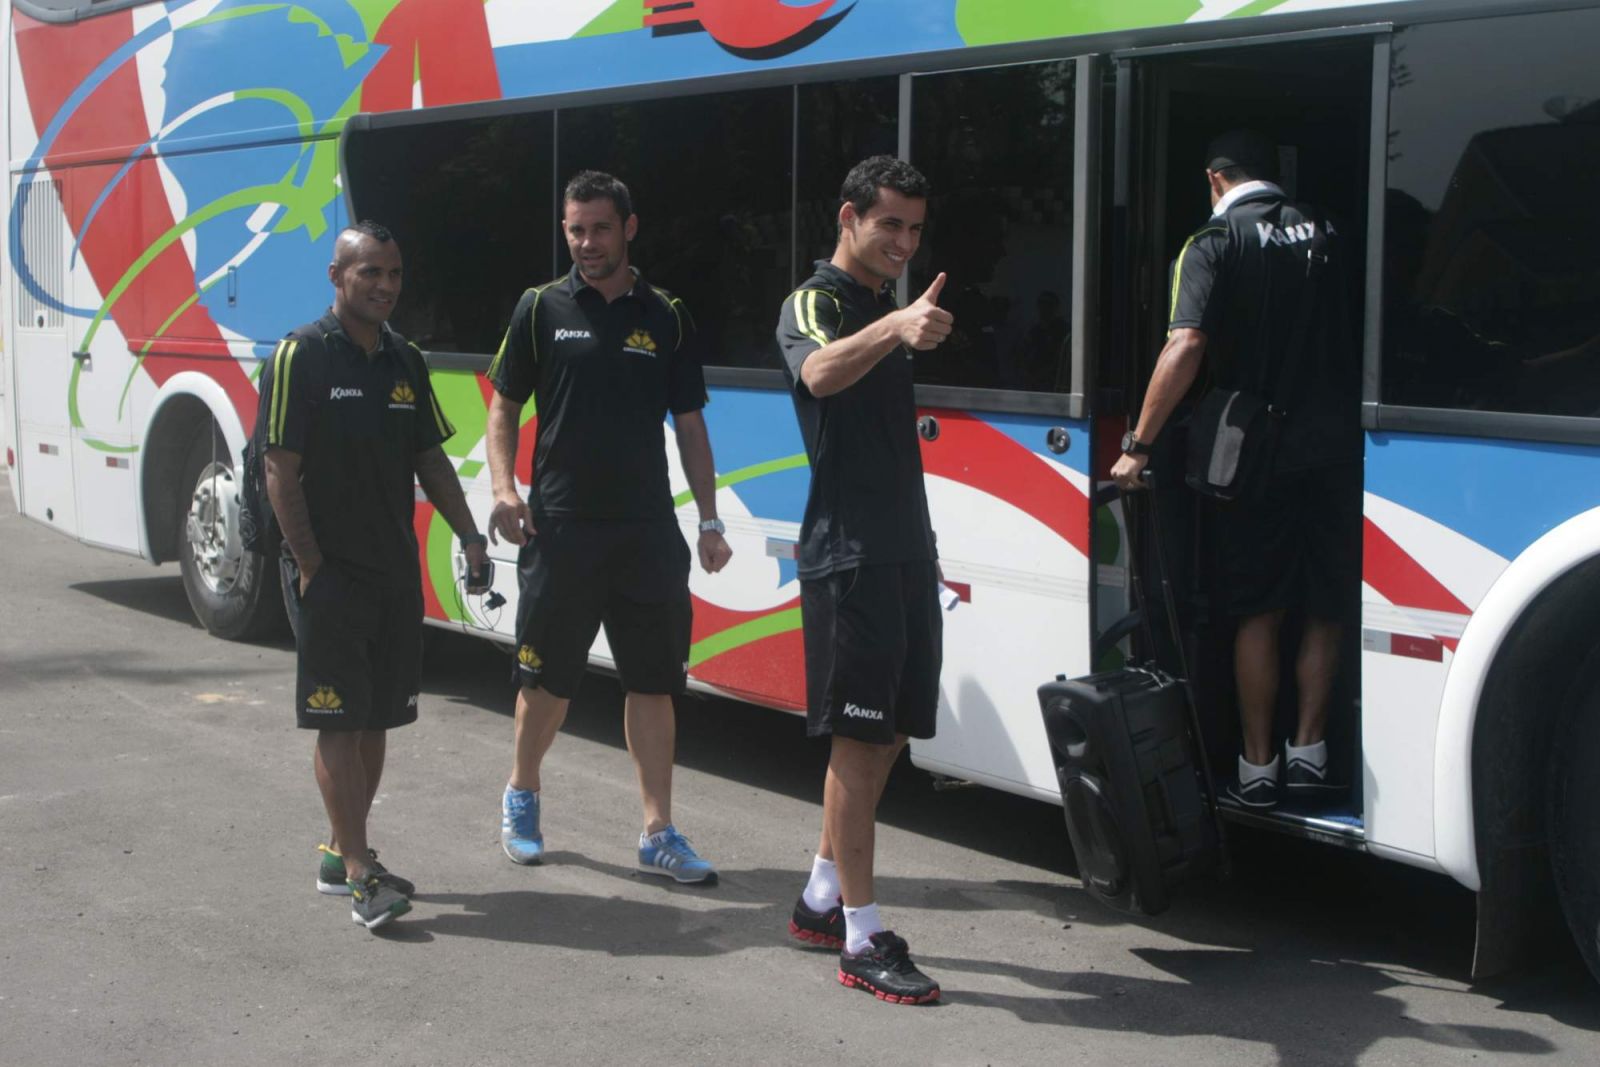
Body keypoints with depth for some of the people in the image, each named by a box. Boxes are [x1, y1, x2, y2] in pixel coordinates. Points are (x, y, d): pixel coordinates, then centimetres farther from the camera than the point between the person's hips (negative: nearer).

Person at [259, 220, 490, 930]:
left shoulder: (405, 361, 10)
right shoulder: (300, 357, -10)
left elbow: (430, 459, 16)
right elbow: (281, 471, -11)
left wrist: (467, 533, 4)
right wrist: (309, 565, -16)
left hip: (396, 571, 7)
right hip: (331, 573, -7)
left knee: (376, 719, 12)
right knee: (338, 723, -4)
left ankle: (342, 854, 23)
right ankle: (359, 873, -3)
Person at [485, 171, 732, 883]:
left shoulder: (667, 317, 6)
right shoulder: (541, 310, 2)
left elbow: (690, 424, 9)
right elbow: (504, 405, 7)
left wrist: (709, 520, 4)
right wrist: (504, 489, -9)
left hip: (648, 530, 2)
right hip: (560, 528, -1)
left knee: (654, 683, 3)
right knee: (547, 680, 8)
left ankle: (658, 834, 9)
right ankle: (521, 795, 31)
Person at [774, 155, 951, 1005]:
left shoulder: (888, 307, 18)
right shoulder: (814, 303, -10)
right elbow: (820, 371, -36)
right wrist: (895, 326, -54)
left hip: (904, 551, 9)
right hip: (847, 554, -9)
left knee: (887, 732, 13)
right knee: (860, 739, -7)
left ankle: (822, 899, 26)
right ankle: (862, 941, -1)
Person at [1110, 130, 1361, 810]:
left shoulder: (1214, 243, -7)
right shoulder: (1324, 232, 6)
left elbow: (1187, 345, -20)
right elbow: (1356, 337, 12)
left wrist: (1138, 444, -18)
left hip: (1258, 454, -3)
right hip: (1333, 448, 3)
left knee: (1257, 612, 6)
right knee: (1326, 610, 13)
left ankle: (1257, 766, 9)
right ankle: (1308, 752, 14)